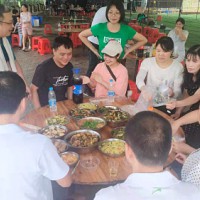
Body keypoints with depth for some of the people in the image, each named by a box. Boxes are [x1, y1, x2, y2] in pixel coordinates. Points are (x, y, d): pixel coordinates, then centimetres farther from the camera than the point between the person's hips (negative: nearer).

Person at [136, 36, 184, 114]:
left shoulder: (178, 67, -5)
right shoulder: (147, 62, -4)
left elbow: (178, 92, -6)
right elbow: (139, 79, -20)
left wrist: (172, 93, -31)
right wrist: (143, 89, -43)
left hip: (165, 106, -1)